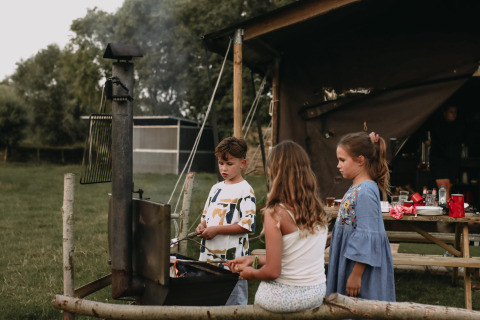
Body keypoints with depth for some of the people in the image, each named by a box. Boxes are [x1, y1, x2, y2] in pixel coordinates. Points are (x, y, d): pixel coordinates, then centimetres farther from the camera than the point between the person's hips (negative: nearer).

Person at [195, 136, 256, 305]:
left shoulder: (245, 190, -9)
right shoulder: (216, 188, 14)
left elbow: (247, 225, -17)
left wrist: (216, 229, -17)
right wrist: (202, 226, 2)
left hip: (232, 258, -7)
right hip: (209, 254, 7)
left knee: (234, 302, -3)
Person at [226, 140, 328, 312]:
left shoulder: (275, 213, -19)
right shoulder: (318, 209, 0)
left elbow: (272, 271, -18)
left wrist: (251, 273, 3)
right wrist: (254, 259, 16)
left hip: (285, 297, -5)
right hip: (317, 294, 5)